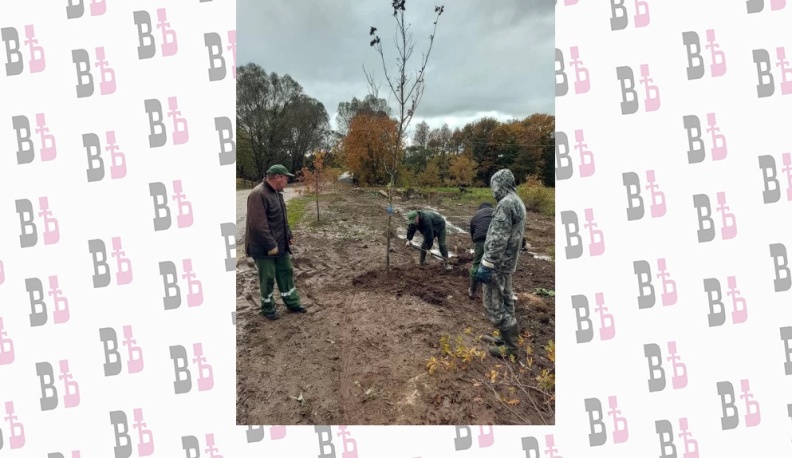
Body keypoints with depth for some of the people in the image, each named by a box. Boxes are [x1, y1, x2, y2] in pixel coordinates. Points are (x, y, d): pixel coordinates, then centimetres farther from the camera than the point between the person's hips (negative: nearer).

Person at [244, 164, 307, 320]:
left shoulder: (277, 193, 9)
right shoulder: (258, 194, -22)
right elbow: (258, 224, -26)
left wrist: (289, 235, 16)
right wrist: (270, 245, -24)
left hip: (281, 245, 9)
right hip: (264, 248, -9)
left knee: (286, 273, 16)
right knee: (268, 278, 5)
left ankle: (292, 303, 30)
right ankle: (268, 308, 23)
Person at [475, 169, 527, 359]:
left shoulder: (505, 204, -20)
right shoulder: (518, 202, 12)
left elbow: (498, 239, -25)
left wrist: (487, 265, -23)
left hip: (498, 263, -10)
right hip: (508, 262, 10)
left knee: (494, 305, -3)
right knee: (505, 301, 19)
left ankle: (510, 347, 6)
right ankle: (510, 337, 31)